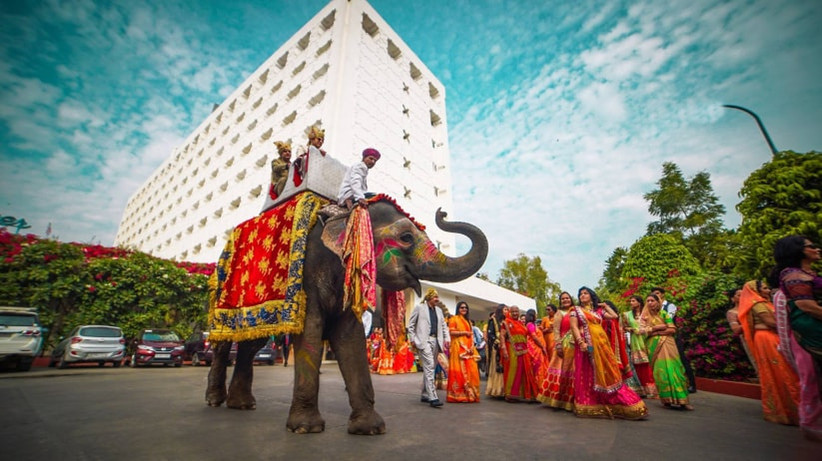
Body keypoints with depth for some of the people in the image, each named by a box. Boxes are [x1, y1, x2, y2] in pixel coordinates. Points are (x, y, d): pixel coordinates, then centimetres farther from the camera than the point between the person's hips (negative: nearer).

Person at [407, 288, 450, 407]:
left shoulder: (438, 310, 19)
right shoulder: (419, 307, 2)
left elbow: (444, 325, 22)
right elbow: (410, 325, 3)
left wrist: (447, 338, 7)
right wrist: (413, 339, -4)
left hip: (436, 341, 6)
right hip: (424, 341, -6)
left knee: (429, 368, 10)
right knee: (429, 367, -14)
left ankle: (425, 395, 21)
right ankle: (432, 397, -13)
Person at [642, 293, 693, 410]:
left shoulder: (664, 314, 6)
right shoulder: (644, 316, 6)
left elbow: (673, 330, -1)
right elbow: (644, 331, -5)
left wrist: (656, 332, -9)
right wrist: (660, 326, -8)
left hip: (667, 345, 1)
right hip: (654, 346, -1)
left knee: (673, 370, -5)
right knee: (661, 371, -4)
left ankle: (681, 399, 0)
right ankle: (668, 400, 2)